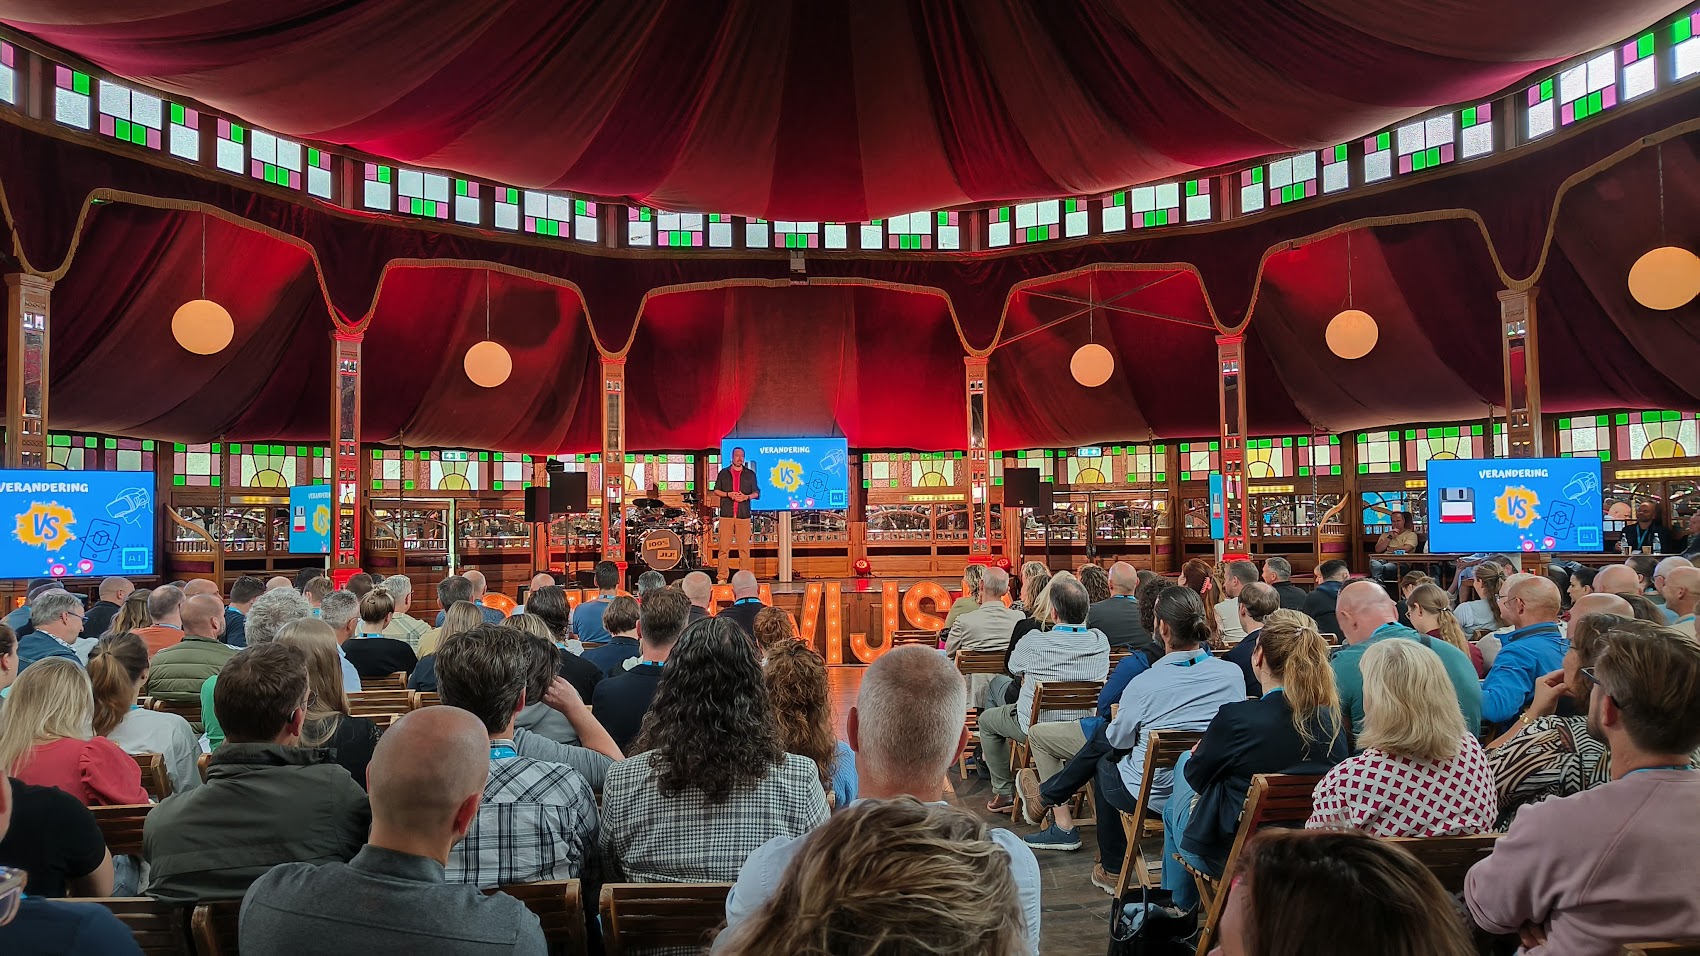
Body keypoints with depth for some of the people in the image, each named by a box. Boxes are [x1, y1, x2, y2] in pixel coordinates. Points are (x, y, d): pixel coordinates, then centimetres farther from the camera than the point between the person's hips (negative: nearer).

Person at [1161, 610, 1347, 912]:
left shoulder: (1237, 717, -27)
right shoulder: (1331, 719, -11)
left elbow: (1196, 776, -9)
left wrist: (1195, 755, 15)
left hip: (1229, 858, -5)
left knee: (1174, 806, 26)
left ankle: (1179, 909, 41)